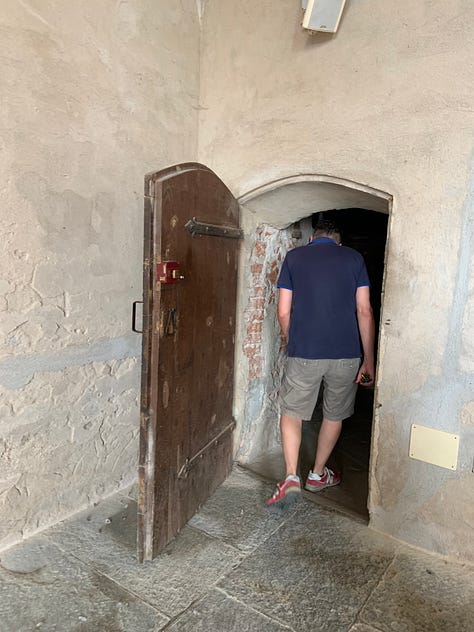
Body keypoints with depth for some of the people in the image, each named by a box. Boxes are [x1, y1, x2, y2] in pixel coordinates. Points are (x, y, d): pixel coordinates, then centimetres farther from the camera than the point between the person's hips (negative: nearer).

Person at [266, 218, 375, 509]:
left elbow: (284, 313, 1)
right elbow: (364, 312, 0)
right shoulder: (354, 258, 6)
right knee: (334, 415, 20)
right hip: (346, 354, 2)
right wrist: (369, 360, 7)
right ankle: (318, 474, 34)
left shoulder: (294, 257, 5)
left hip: (304, 354, -1)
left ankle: (292, 477, 1)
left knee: (292, 412, 14)